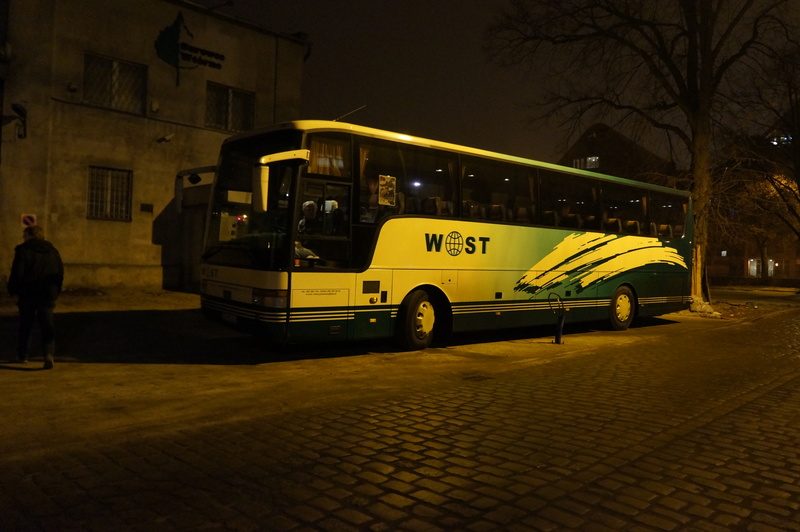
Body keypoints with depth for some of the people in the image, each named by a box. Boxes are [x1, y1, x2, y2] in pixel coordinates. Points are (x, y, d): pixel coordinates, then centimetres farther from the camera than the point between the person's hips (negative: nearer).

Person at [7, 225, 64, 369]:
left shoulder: (23, 250, -5)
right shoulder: (52, 250, 9)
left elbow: (17, 273, -9)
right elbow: (60, 272, 11)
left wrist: (13, 291, 2)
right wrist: (55, 292, 16)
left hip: (28, 294, -2)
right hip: (48, 294, 3)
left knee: (25, 325, 12)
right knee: (47, 326, 1)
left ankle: (22, 355, 22)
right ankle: (49, 354, -17)